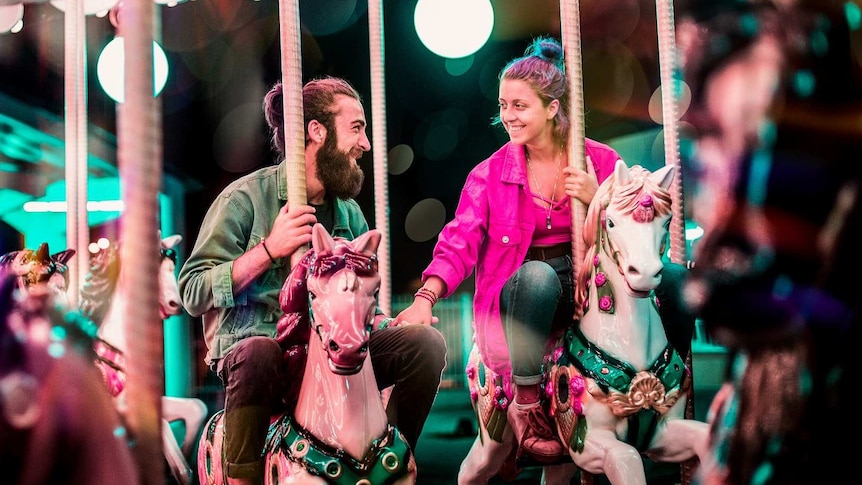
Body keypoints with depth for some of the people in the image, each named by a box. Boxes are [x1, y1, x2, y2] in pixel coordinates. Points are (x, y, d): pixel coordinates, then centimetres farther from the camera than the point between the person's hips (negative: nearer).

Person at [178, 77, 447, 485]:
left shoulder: (348, 211, 13)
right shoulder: (246, 198, -5)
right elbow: (193, 292, -12)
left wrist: (387, 324, -4)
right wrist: (269, 249, -19)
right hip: (253, 341, -5)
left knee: (426, 342, -13)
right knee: (260, 355, -40)